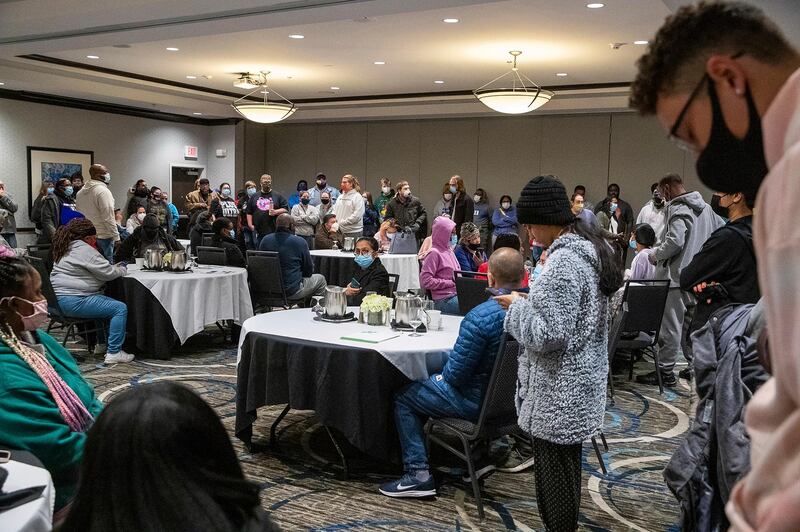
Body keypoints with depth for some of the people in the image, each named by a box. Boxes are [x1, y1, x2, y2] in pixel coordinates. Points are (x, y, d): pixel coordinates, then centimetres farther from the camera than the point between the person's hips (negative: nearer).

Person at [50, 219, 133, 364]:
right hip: (72, 301, -11)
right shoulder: (83, 249, -14)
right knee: (120, 309, -13)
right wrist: (121, 269, 7)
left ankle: (102, 344, 32)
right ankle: (114, 353, -13)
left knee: (109, 302, 28)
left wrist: (114, 268, 14)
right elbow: (107, 273, -13)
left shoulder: (67, 248, 19)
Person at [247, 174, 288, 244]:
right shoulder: (254, 196, 15)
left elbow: (286, 209, 4)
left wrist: (276, 212, -12)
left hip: (273, 231, -2)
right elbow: (249, 212, 14)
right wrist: (250, 225, 4)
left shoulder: (277, 196, 8)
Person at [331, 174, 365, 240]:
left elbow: (356, 216, -14)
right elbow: (334, 210, 19)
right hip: (340, 231, 6)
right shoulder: (340, 197, 16)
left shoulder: (357, 197, -6)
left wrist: (342, 222, -15)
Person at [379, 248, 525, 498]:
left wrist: (444, 375, 1)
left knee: (404, 398, 11)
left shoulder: (479, 317, -29)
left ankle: (418, 475, 8)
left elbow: (456, 374, -22)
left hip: (479, 401, -8)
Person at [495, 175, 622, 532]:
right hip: (578, 385, 10)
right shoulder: (589, 248, 8)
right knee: (566, 467, 21)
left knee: (553, 472, 4)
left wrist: (518, 307, -12)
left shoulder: (563, 261, -23)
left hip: (558, 392, -10)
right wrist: (531, 302, 13)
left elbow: (550, 334, -26)